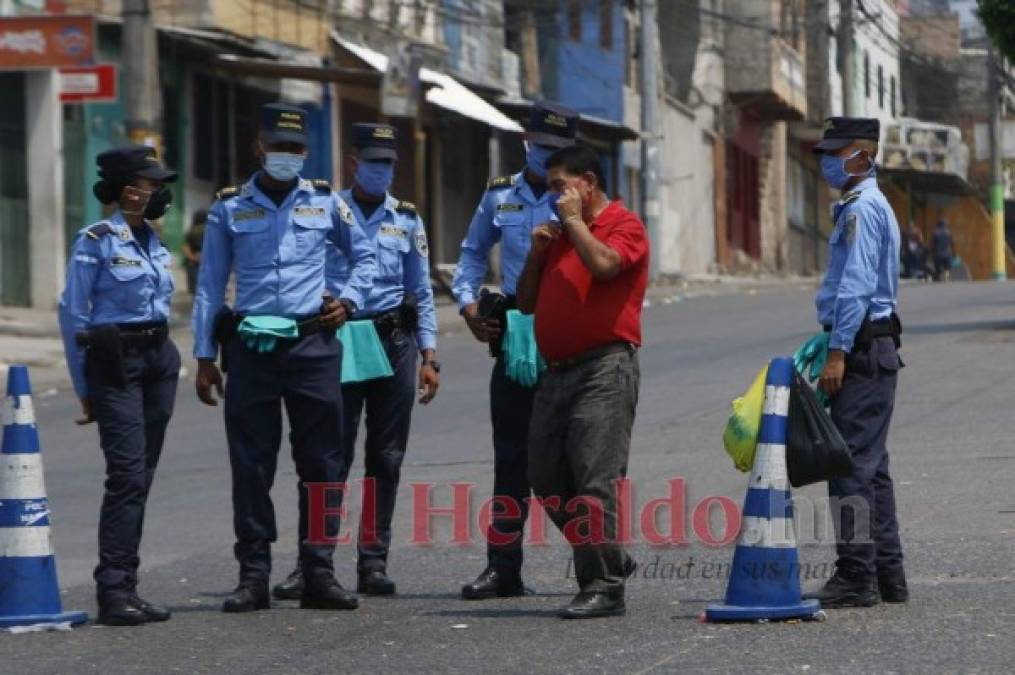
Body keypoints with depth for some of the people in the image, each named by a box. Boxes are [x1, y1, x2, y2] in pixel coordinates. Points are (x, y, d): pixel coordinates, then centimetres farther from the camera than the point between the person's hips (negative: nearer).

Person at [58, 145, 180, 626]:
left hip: (160, 357, 7)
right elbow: (72, 314, -6)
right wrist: (84, 387, -5)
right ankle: (113, 591, -14)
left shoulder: (154, 240, 14)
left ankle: (126, 587, 9)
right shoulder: (95, 241, -7)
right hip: (115, 363, -7)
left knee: (141, 477, 6)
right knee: (127, 473, -14)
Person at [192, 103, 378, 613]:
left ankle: (319, 574, 6)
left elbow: (364, 256, 23)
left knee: (321, 463, 1)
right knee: (250, 466, 0)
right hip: (250, 347, -1)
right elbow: (210, 285, 9)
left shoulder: (324, 202, 10)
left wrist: (349, 300, 6)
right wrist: (205, 356, 5)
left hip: (313, 344, 1)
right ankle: (253, 576, 4)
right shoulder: (229, 208, 7)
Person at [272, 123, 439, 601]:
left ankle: (373, 562, 9)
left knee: (386, 457, 4)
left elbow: (422, 292, 16)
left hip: (394, 342, 3)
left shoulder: (407, 220, 13)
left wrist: (428, 357, 8)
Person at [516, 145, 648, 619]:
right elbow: (526, 302, 24)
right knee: (548, 479, 8)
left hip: (604, 367, -9)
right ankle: (609, 558, 21)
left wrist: (574, 220, -9)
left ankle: (604, 587, -9)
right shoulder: (559, 234, 23)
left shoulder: (624, 225, -2)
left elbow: (604, 265, -23)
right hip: (556, 369, 9)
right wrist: (536, 253, 8)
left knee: (596, 480, -12)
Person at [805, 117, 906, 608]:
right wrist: (835, 343, 22)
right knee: (871, 465, 13)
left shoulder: (862, 209, -13)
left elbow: (855, 287, -20)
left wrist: (838, 352, -22)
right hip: (875, 348, 11)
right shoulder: (864, 206, 19)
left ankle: (856, 577, -10)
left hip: (862, 348, -11)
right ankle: (887, 575, 16)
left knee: (853, 464, -10)